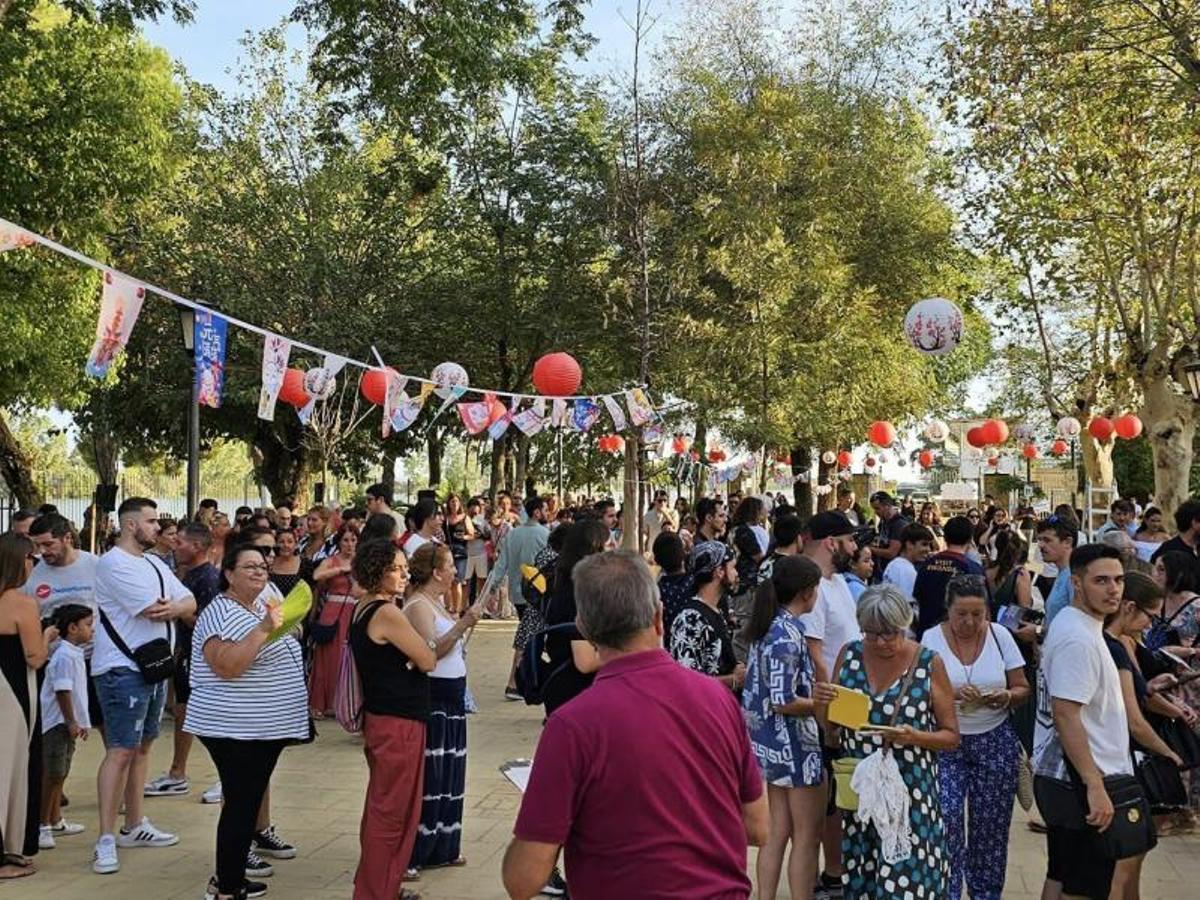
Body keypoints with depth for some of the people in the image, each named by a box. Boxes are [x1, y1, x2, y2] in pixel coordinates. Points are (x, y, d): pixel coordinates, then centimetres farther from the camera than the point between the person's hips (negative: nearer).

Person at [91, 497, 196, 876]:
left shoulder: (155, 563, 15)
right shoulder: (113, 564, -13)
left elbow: (190, 604, 8)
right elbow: (154, 609, -19)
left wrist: (172, 608, -13)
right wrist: (179, 608, 1)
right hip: (123, 669, -9)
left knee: (142, 747, 14)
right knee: (120, 751, -10)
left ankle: (134, 826, 24)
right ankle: (106, 840, -7)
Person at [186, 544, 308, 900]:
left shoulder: (260, 608, 13)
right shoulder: (219, 613, -15)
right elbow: (227, 667, -29)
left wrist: (282, 625, 11)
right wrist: (263, 628, -30)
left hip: (264, 727, 9)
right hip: (234, 729, -9)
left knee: (249, 803, 15)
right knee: (240, 805, -5)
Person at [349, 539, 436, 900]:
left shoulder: (362, 607, 9)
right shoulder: (388, 613, -20)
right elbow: (427, 661, -15)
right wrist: (420, 643, 2)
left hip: (378, 717, 10)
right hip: (398, 722, -10)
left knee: (381, 807, 20)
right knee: (392, 812, 1)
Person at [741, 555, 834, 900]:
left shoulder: (766, 627, 6)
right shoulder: (789, 633, -20)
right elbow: (783, 702, -24)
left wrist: (811, 691, 6)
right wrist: (818, 703, -8)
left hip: (768, 742, 8)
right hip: (795, 743, -8)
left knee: (778, 834, 15)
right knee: (807, 838, 6)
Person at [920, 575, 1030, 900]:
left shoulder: (1000, 635, 0)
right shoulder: (932, 639, -6)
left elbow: (1023, 689, 6)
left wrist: (1007, 697, -16)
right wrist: (951, 694, -25)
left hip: (995, 742, 2)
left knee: (991, 824, 6)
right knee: (946, 821, -10)